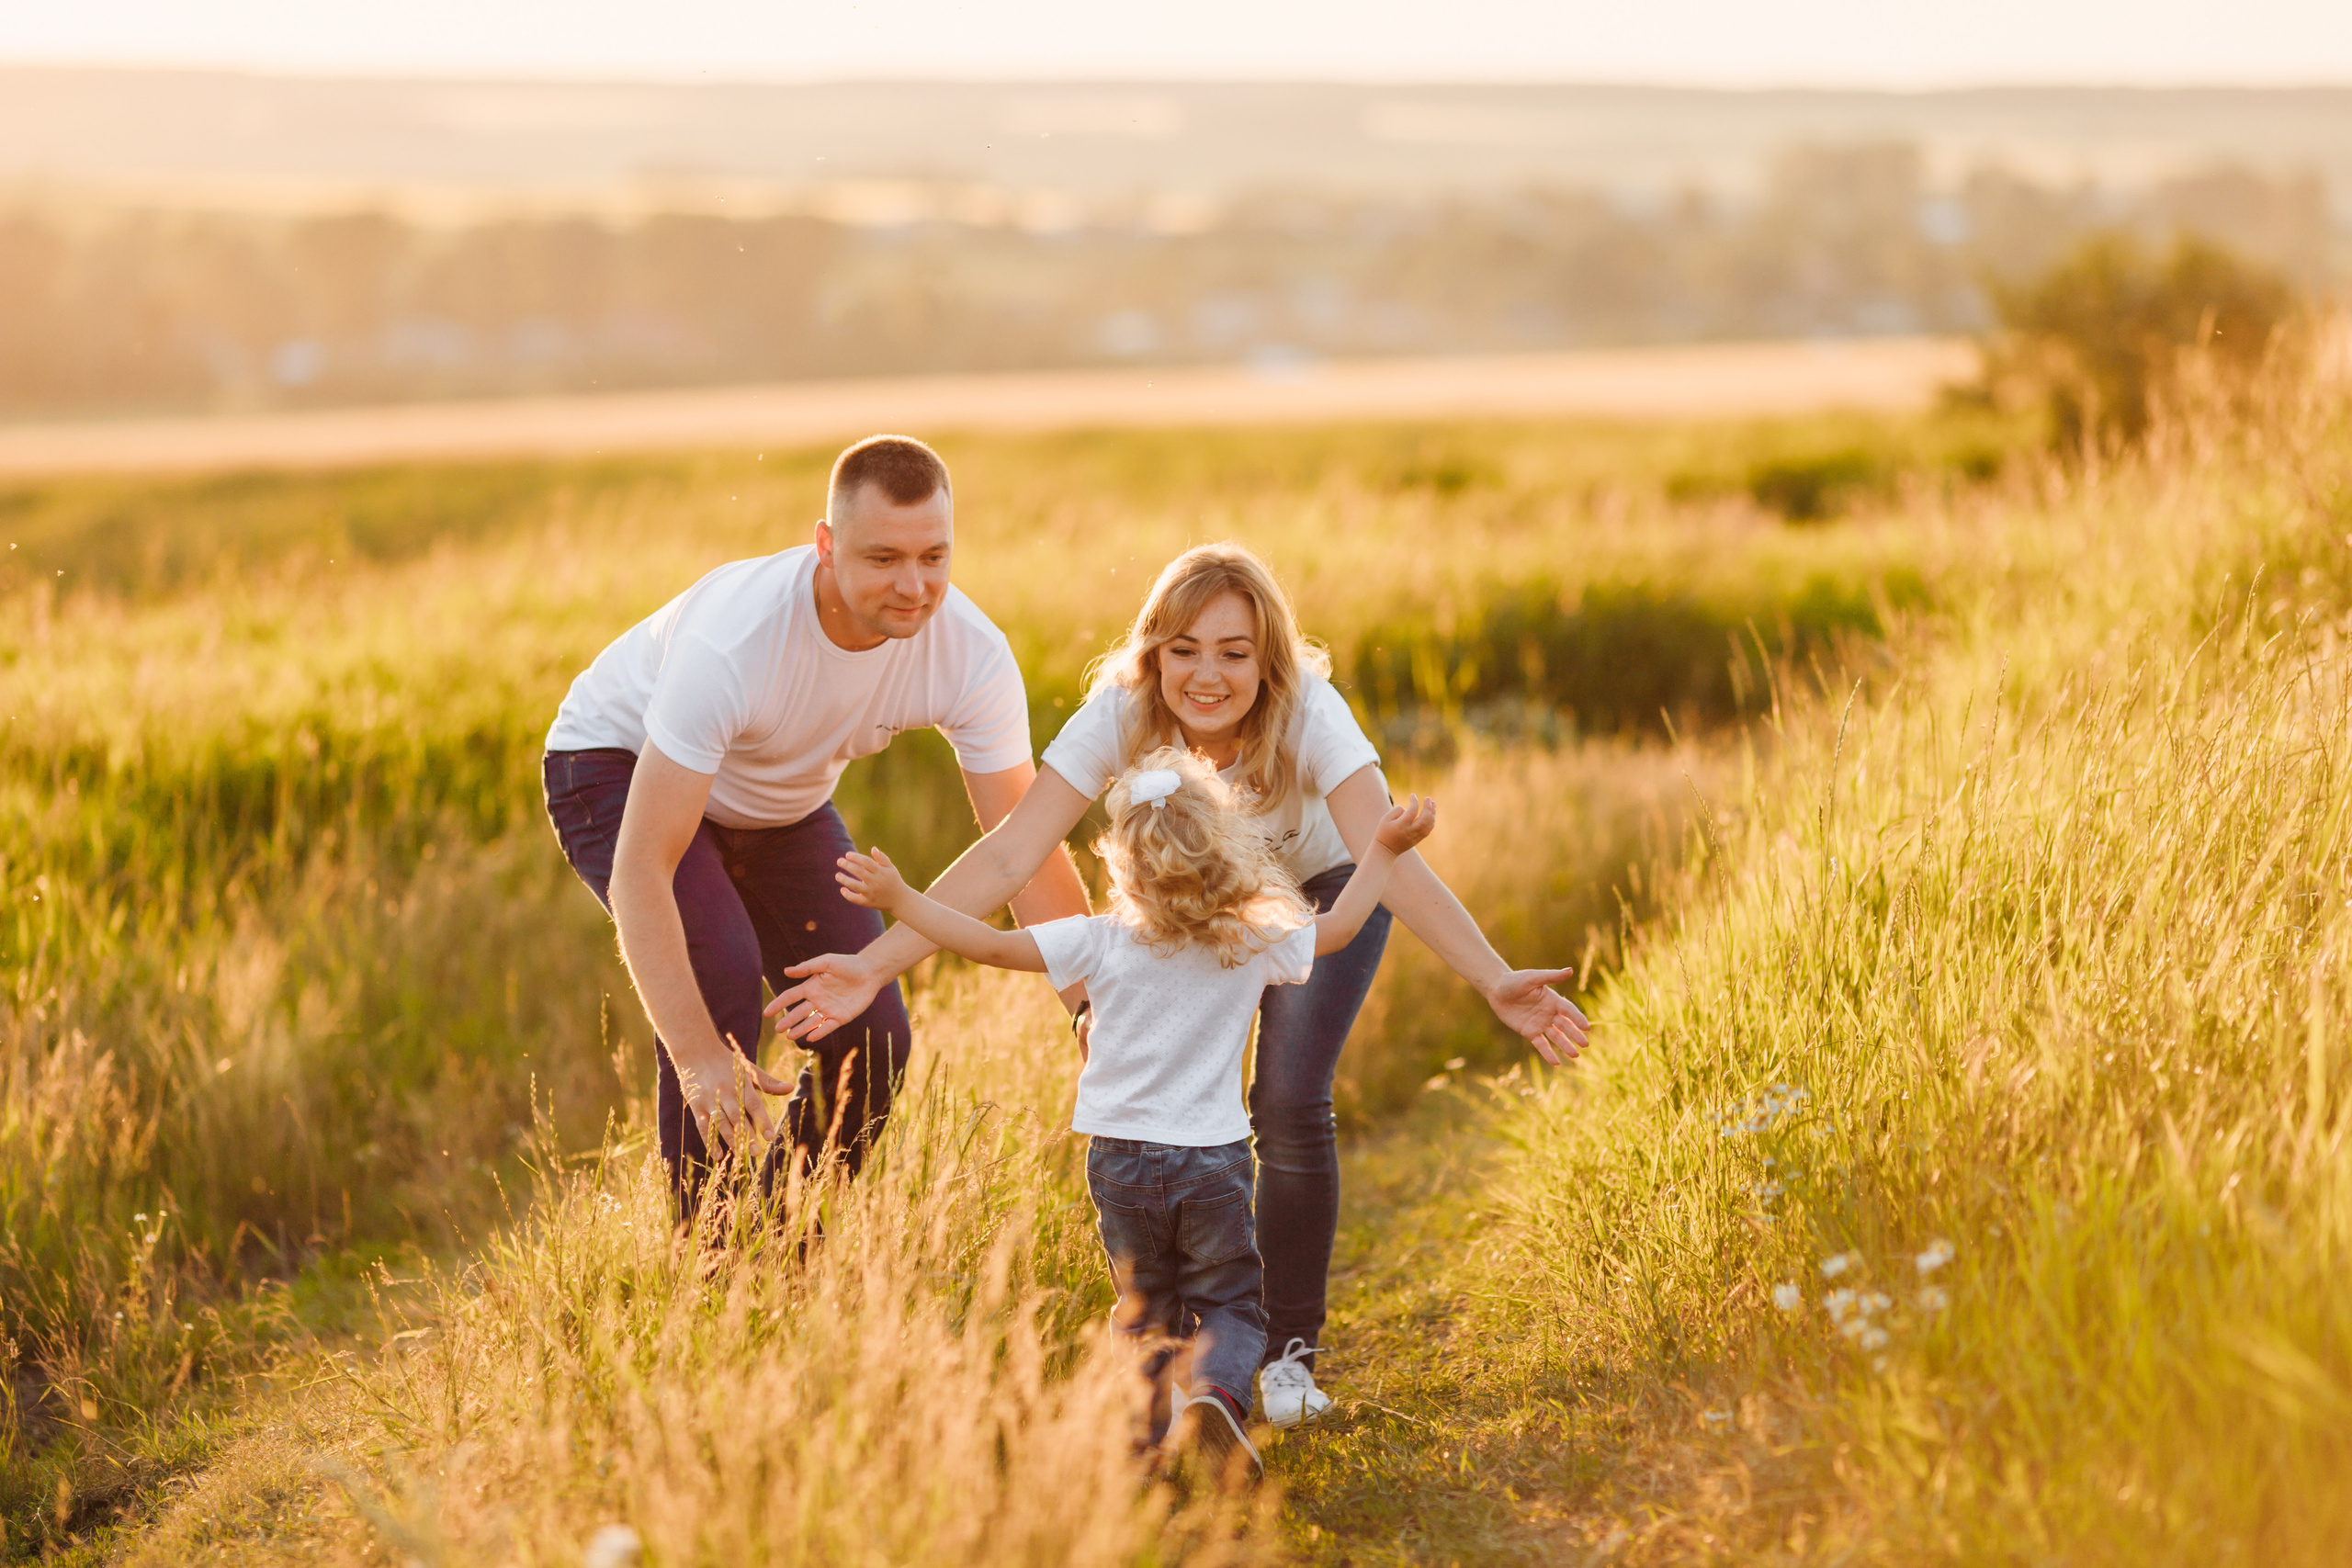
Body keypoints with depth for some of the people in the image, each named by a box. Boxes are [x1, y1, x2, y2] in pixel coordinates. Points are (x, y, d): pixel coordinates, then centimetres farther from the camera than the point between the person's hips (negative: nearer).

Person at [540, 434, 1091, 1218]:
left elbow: (1029, 856, -21)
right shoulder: (732, 638, -42)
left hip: (779, 799, 5)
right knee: (720, 970, -30)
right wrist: (695, 1056, -49)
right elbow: (640, 871, -42)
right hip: (619, 767, -5)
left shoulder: (972, 653, -28)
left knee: (872, 1035, -5)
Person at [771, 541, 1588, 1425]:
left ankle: (1289, 1354, 1)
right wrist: (875, 966, -45)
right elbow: (1008, 856, -35)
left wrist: (1497, 982, -60)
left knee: (1288, 1104, -19)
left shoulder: (1308, 716, -36)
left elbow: (1394, 867, -45)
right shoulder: (1122, 716, -31)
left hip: (1319, 892, -2)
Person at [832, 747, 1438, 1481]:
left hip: (1122, 1161, 0)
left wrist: (900, 899, -4)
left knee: (1145, 1309, 16)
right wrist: (1384, 850, 22)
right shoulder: (1255, 946, -5)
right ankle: (1213, 1387, -20)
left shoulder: (1101, 943, -11)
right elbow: (1337, 928, 11)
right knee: (1229, 1303, 10)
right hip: (1214, 1160, 0)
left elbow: (994, 944, -13)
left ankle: (1153, 1419, -6)